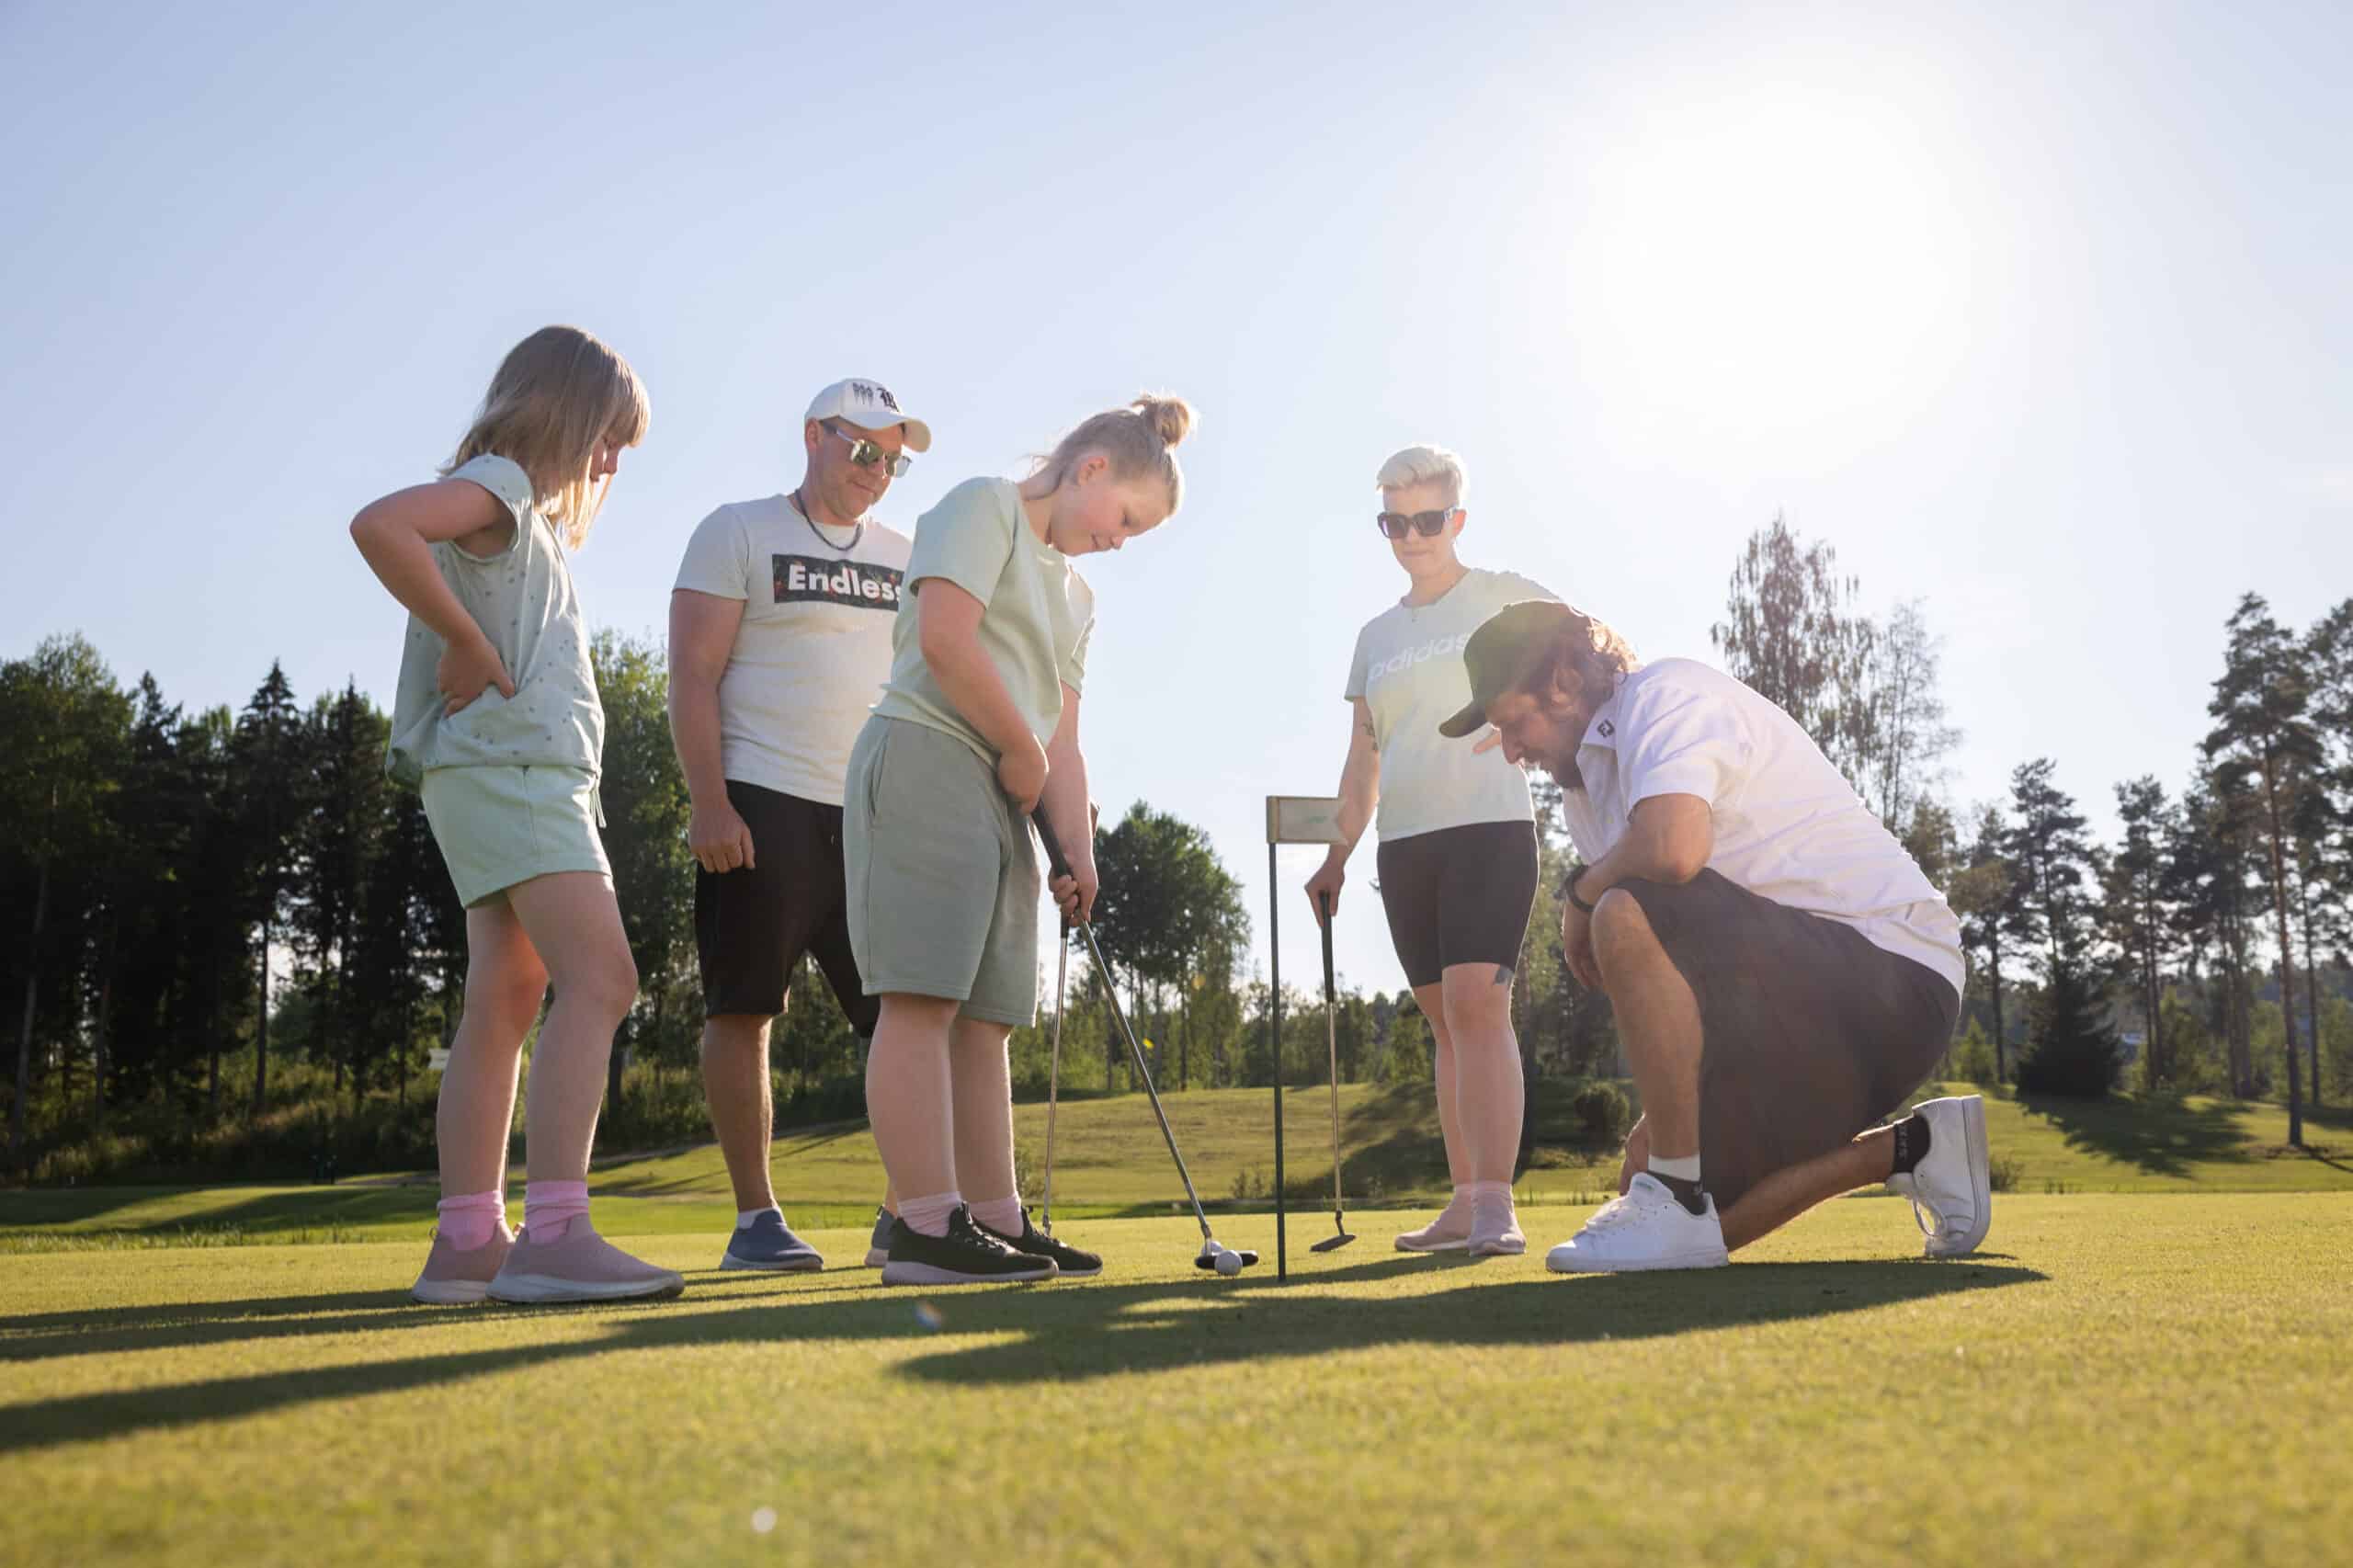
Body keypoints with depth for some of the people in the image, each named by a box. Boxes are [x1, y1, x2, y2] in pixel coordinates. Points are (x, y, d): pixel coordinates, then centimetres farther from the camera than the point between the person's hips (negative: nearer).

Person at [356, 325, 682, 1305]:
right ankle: (556, 1233, -26)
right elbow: (379, 524, -24)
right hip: (508, 760, -11)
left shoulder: (527, 517, 25)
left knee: (504, 1005, 6)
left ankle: (467, 1242, 8)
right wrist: (468, 645, -19)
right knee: (599, 978, -20)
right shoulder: (496, 481, -5)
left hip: (528, 773, 11)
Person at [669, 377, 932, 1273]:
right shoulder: (737, 534, 4)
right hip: (763, 805, -4)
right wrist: (709, 803, -14)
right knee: (743, 1010, -4)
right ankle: (755, 1217, 5)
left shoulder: (904, 557, 19)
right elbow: (693, 675, -3)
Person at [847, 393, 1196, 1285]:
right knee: (923, 995, -13)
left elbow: (1062, 740, 18)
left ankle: (998, 1220, 9)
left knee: (985, 1014, 6)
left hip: (1001, 799, 9)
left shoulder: (1075, 599, 26)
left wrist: (1078, 851, 6)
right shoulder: (983, 507, 2)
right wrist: (1023, 748, -5)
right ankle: (927, 1227, -16)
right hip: (926, 756, -9)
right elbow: (944, 640, -14)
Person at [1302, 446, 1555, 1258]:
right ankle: (1465, 1203, 11)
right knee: (1444, 1022, 6)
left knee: (1476, 1005, -18)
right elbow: (1362, 760, 21)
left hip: (1489, 826, -5)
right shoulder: (1376, 635, 19)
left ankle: (1496, 1206, -20)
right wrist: (1338, 855, 16)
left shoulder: (1507, 598, 4)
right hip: (1403, 844, 6)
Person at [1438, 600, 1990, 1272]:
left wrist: (1581, 891, -15)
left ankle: (1674, 1206, -22)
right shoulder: (1586, 784, 15)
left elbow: (1672, 849, -36)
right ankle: (1910, 1149, 18)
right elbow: (1671, 990, 17)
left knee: (1626, 918, -32)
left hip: (1894, 975, -10)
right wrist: (1664, 1118, 8)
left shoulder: (1666, 694, -13)